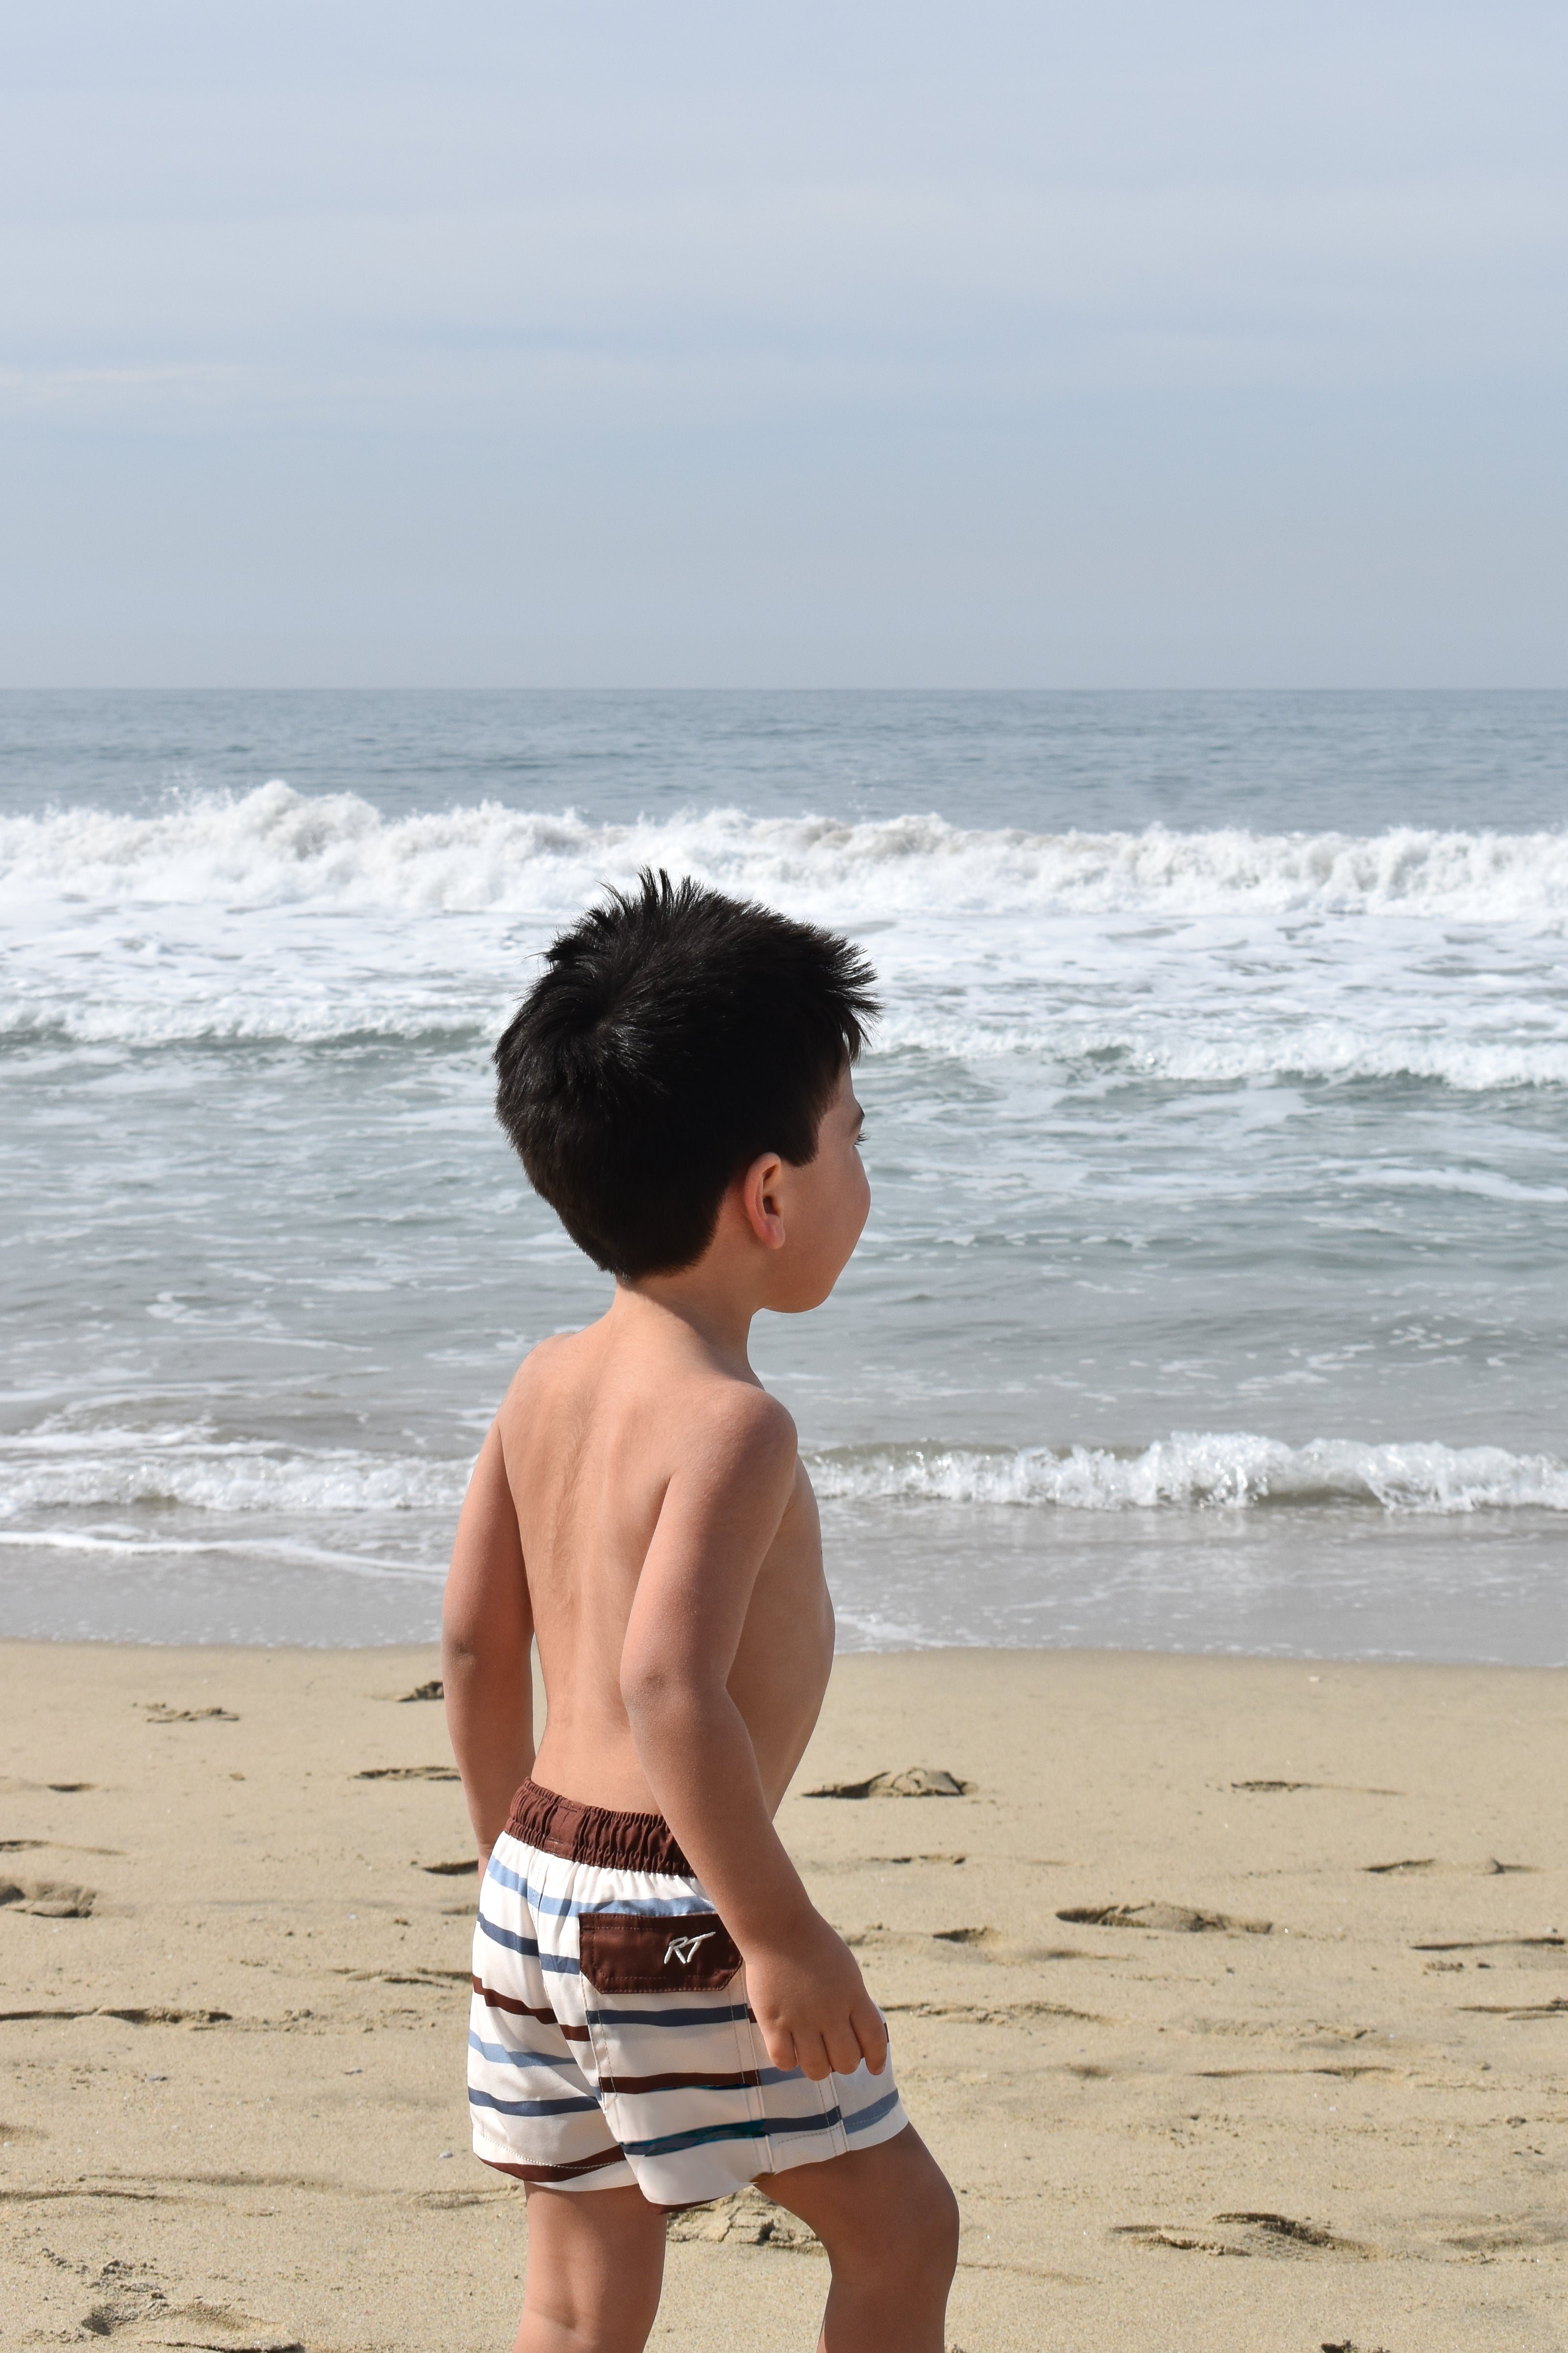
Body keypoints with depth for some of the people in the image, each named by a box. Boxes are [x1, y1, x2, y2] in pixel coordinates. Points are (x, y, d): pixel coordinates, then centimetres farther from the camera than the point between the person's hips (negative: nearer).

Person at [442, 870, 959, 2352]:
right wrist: (781, 1934, -23)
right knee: (898, 2226, 7)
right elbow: (671, 1689, -28)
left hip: (541, 1881, 9)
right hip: (665, 1905, -9)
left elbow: (476, 1643, 15)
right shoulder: (732, 1423, -18)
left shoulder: (550, 1382, 8)